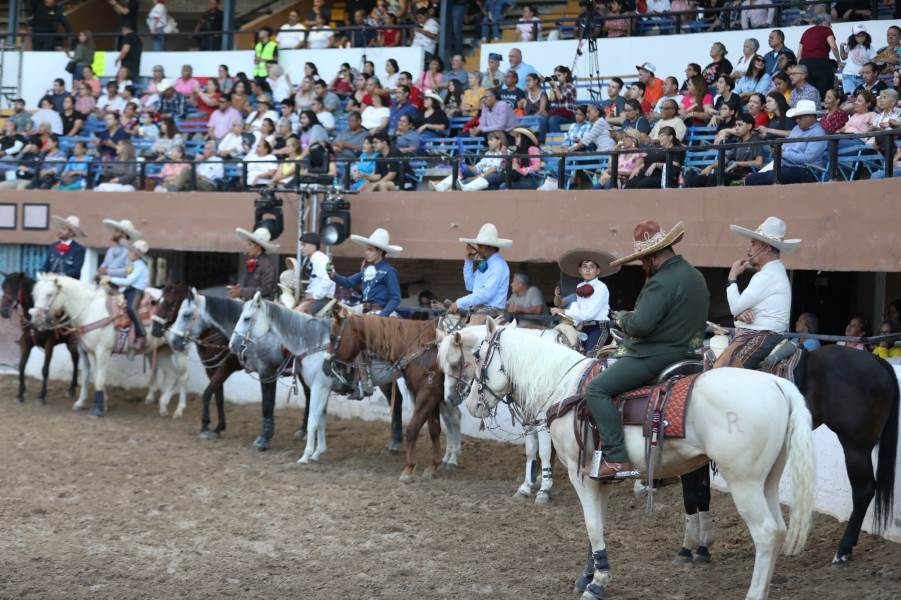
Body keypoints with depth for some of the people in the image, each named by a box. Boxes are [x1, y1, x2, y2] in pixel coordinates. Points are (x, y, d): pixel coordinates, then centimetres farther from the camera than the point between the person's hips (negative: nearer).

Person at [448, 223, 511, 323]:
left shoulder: (499, 265, -13)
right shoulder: (483, 264, 15)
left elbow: (486, 294, -20)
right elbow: (470, 287, 21)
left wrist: (459, 304, -17)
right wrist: (468, 261, 14)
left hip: (491, 312, -9)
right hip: (477, 310, 9)